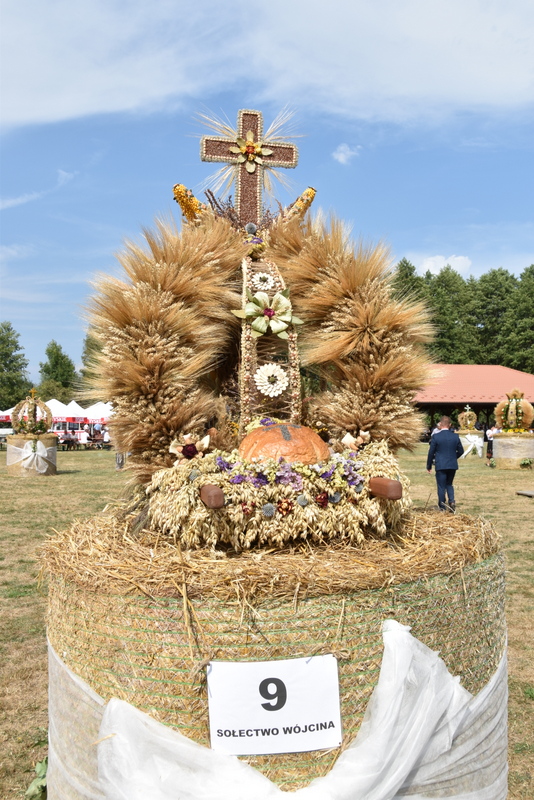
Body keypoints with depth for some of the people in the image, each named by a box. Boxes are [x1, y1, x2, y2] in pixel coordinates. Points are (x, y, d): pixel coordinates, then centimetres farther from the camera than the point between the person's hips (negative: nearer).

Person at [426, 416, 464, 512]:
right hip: (453, 465, 4)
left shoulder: (436, 437, -10)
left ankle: (443, 508, 8)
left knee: (441, 487, 5)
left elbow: (431, 453, -5)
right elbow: (460, 451, 9)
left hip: (440, 465, -4)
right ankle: (452, 501, 0)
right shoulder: (455, 436, 1)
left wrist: (428, 466, 6)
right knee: (449, 484, 20)